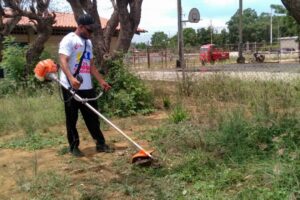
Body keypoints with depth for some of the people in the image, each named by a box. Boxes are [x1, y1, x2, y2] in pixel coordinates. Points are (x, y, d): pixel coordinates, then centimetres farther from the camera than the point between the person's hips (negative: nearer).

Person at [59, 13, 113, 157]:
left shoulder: (88, 42, 17)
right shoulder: (69, 40, -8)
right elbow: (63, 61, -21)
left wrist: (101, 81, 16)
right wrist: (71, 78, -37)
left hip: (87, 87, 7)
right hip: (71, 87, -7)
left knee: (93, 117, 12)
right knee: (72, 118, 4)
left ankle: (100, 143, 20)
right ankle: (74, 147, 15)